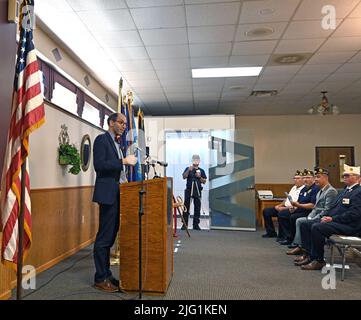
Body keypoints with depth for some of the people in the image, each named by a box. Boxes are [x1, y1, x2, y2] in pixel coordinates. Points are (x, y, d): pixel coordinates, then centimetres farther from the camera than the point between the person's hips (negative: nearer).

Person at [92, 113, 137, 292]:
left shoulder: (117, 143, 20)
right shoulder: (101, 139, -5)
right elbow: (99, 165, -18)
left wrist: (124, 178, 10)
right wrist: (124, 161, -20)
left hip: (117, 194, 9)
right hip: (108, 194, -9)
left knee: (110, 237, 13)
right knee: (104, 237, -3)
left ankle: (106, 274, 23)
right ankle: (100, 278, 8)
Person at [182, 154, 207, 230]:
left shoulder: (201, 170, 11)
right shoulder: (188, 169, 7)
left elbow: (204, 182, 10)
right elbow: (184, 177, -8)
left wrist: (199, 177, -7)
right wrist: (189, 170, -21)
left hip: (198, 191, 2)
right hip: (189, 190, -2)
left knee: (197, 208, 2)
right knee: (186, 207, -4)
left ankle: (196, 225, 9)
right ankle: (185, 224, 2)